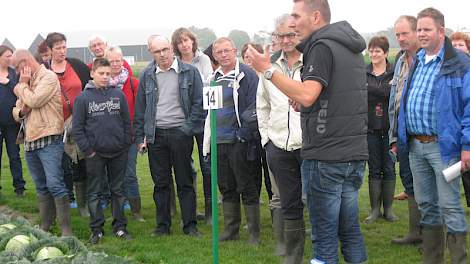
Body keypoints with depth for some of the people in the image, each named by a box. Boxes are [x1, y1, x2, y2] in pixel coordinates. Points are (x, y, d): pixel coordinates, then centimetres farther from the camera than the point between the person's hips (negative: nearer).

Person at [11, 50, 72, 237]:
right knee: (41, 188, 12)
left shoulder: (48, 77, -6)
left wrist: (23, 85, -2)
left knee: (54, 184, -13)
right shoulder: (27, 82, 19)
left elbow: (34, 101, -18)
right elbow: (16, 111, 22)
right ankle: (45, 225, 19)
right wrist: (21, 111, -2)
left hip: (49, 140, -8)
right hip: (30, 142, 8)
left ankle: (65, 228, -10)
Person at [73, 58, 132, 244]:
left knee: (118, 190, 10)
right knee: (94, 193, 5)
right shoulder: (83, 98, -3)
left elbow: (127, 122, 7)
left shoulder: (118, 95, 3)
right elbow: (77, 128, -2)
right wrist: (87, 150, -7)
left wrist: (126, 144, 0)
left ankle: (119, 227, 19)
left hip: (119, 152, 2)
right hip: (95, 153, -2)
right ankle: (96, 229, 13)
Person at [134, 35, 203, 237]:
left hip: (180, 132, -2)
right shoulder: (147, 76, 8)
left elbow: (198, 103, 0)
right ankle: (163, 225, 17)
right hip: (155, 135, 3)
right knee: (160, 182, 8)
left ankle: (190, 225, 9)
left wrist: (188, 128, -9)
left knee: (185, 182, 3)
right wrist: (140, 137, 6)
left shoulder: (189, 72, 0)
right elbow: (140, 108, 11)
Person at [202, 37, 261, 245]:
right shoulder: (215, 78, 15)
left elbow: (254, 107, -12)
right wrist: (207, 142, 17)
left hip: (240, 141, -7)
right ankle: (231, 230, 23)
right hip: (219, 142, 7)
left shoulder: (246, 75, -7)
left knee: (248, 188, 0)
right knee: (227, 188, 13)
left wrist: (244, 132, -18)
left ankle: (254, 233, 8)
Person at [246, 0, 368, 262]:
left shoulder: (322, 46, -10)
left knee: (326, 232, -2)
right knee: (350, 228, 13)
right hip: (355, 154, 8)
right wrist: (304, 102, 14)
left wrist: (268, 69, -17)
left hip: (326, 155, -8)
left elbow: (307, 95, -23)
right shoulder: (352, 49, 17)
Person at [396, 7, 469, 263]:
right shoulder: (416, 62, 14)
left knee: (449, 206, -4)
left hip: (443, 145, -7)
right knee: (426, 204, 13)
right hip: (415, 146, 7)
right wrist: (402, 137, 16)